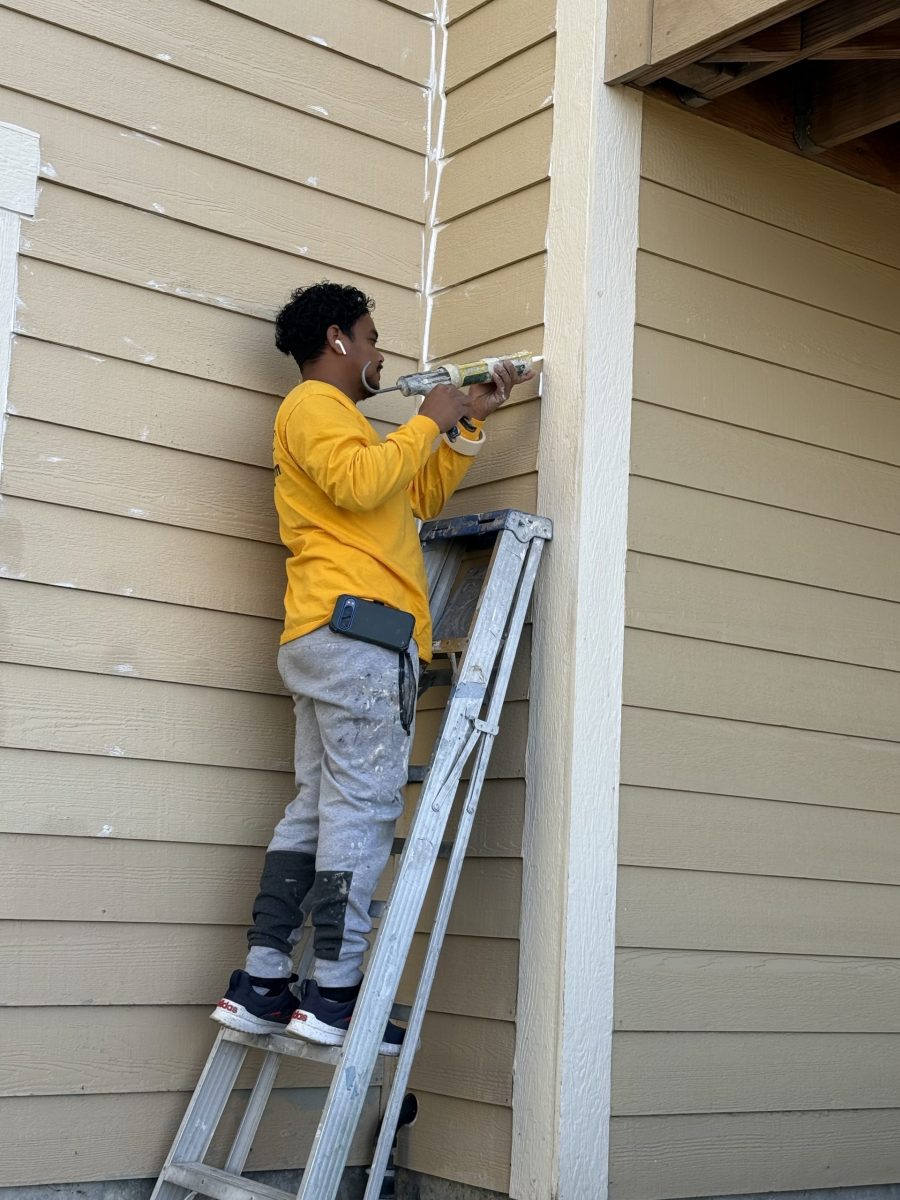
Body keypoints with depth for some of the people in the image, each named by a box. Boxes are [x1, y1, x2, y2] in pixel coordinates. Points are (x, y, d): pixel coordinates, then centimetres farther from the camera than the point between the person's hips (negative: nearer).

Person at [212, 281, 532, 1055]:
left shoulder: (340, 421, 32)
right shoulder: (313, 406, 0)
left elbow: (426, 496, 32)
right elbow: (359, 484, -19)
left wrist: (472, 421, 26)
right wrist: (429, 421, -6)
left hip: (326, 640, 10)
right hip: (359, 631, -10)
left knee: (317, 809, 6)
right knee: (363, 808, -12)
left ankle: (261, 984, 4)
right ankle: (333, 992, -12)